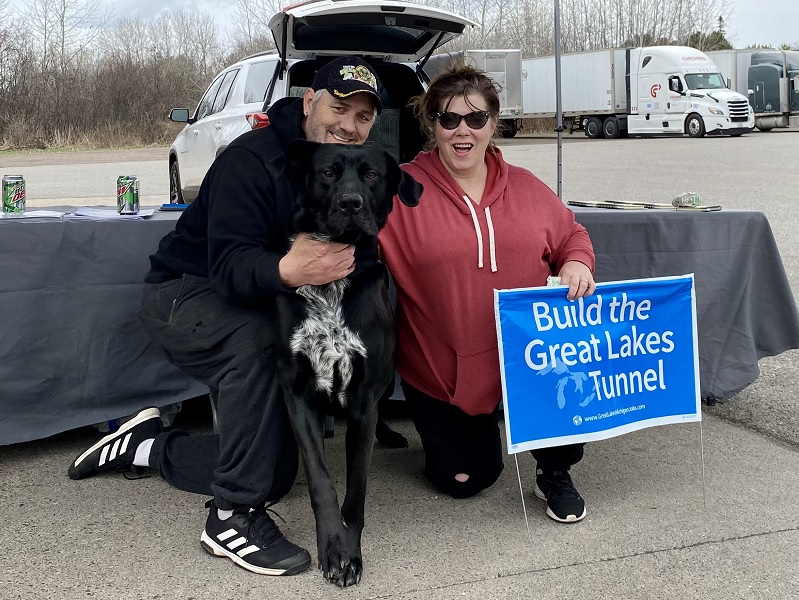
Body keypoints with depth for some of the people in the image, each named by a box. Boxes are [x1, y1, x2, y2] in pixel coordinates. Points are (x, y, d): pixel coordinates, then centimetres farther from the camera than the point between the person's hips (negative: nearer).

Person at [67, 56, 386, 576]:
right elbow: (228, 264, -35)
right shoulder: (253, 159, -24)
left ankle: (147, 445, 25)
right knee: (256, 340, -43)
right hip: (184, 293, -7)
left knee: (276, 474, 5)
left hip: (263, 308, 7)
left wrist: (356, 265, -31)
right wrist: (288, 271, -57)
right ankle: (234, 517, -31)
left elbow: (368, 256, -5)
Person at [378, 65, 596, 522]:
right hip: (440, 369, -1)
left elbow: (572, 236, 11)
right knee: (464, 480, 5)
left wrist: (577, 264, -10)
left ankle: (555, 474, -2)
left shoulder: (527, 188, 4)